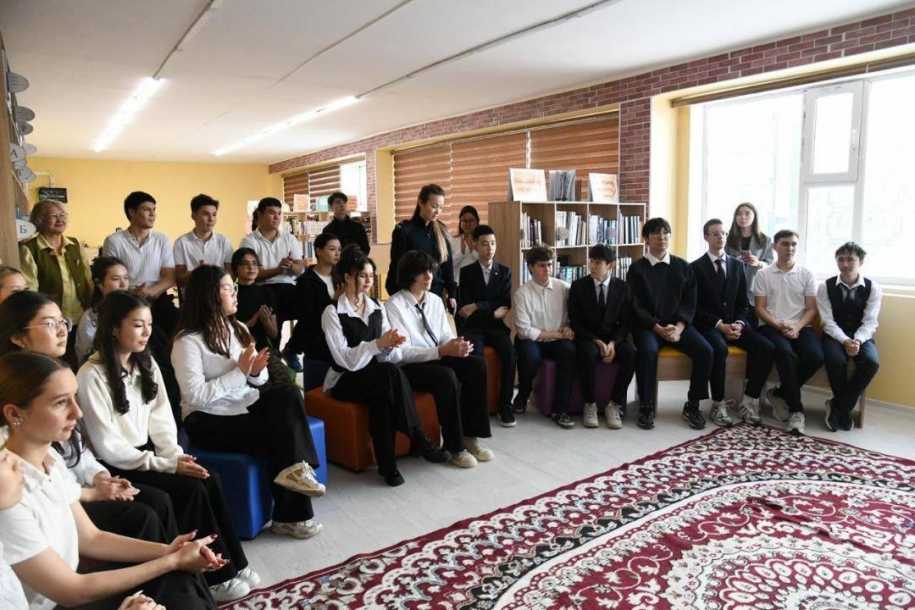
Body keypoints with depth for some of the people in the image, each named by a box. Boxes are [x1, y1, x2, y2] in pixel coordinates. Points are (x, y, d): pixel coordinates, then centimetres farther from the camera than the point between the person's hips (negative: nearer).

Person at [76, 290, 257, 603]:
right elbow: (107, 447, -18)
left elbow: (161, 417, 5)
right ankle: (217, 576, -6)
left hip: (147, 452, 6)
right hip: (116, 467, -6)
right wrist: (165, 464, -21)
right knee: (191, 490, -22)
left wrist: (175, 454, -13)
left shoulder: (146, 363, 5)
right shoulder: (92, 375, -17)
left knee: (210, 480, -16)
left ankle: (233, 563, -4)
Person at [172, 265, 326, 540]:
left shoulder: (238, 329, 10)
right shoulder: (188, 341, -12)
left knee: (288, 393, -22)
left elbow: (258, 381, 14)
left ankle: (294, 468, -18)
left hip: (245, 404, 6)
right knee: (276, 434, -24)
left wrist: (256, 372, -11)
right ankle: (291, 515, -9)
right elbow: (196, 397, -23)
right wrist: (240, 372, -20)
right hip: (209, 420, -6)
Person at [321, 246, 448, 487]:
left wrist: (391, 345, -20)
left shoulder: (377, 308, 9)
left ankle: (387, 463, -26)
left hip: (377, 378, 4)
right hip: (345, 381, -4)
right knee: (391, 373, -32)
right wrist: (378, 344, -26)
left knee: (382, 395, -33)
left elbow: (388, 356, 4)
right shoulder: (333, 312, -7)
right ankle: (418, 439, -22)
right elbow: (345, 359, -16)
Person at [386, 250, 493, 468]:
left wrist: (457, 345, -15)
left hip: (437, 359, 6)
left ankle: (470, 436, -9)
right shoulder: (394, 306, -11)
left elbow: (446, 337, 10)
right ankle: (455, 446, -17)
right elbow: (402, 352, -18)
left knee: (477, 363, -18)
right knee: (446, 376, -34)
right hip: (409, 368, -6)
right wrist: (441, 351, -27)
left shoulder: (435, 301, 9)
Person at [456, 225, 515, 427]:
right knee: (475, 354, -32)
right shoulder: (466, 272, 6)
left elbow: (505, 304, 0)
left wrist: (478, 307, -11)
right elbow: (464, 307, -3)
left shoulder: (505, 272, 11)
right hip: (473, 327, -1)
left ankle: (505, 405, -15)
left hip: (496, 327, 2)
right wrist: (493, 312, -9)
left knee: (509, 353, -27)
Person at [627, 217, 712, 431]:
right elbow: (636, 306, -3)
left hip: (678, 323, 3)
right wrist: (658, 328, -17)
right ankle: (646, 407, -18)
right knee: (648, 351, -34)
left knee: (704, 350, -22)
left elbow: (689, 302, 6)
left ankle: (692, 405, -5)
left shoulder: (683, 266, 12)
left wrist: (679, 327, -12)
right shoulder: (637, 268, 3)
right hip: (647, 325, -3)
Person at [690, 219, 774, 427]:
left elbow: (743, 303, 12)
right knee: (719, 348, -35)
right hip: (709, 325, -4)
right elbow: (696, 307, -5)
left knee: (766, 347, -21)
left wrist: (739, 323, -8)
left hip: (735, 323, 4)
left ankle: (749, 400, -8)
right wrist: (720, 325, -17)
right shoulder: (696, 267, 0)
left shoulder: (737, 265, 14)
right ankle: (718, 405, -21)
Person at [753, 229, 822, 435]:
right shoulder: (763, 274, 8)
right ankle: (796, 410, -22)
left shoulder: (807, 274, 12)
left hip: (800, 327, 2)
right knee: (786, 354, -34)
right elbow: (760, 309, 3)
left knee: (816, 357, -28)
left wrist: (797, 328, -12)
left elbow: (811, 309, 7)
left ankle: (780, 393, -5)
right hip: (771, 326, -2)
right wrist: (779, 326, -13)